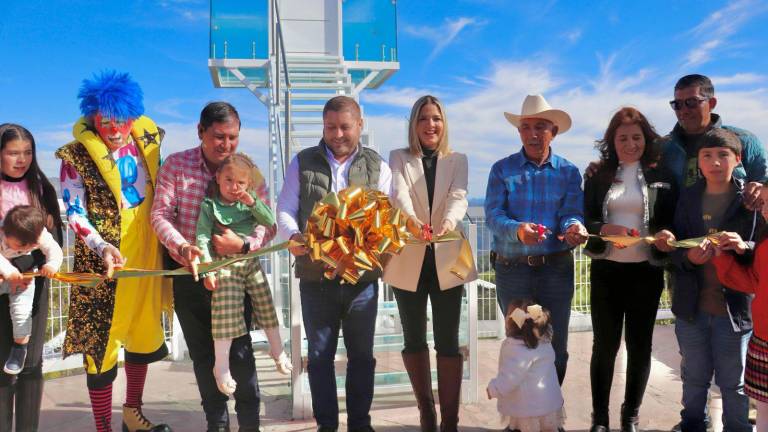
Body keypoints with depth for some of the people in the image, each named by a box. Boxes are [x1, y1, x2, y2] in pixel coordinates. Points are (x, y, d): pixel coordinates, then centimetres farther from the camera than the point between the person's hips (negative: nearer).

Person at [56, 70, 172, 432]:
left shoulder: (147, 139, 1)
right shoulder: (77, 156, -11)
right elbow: (74, 212, -11)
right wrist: (102, 247, -25)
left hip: (146, 254, 5)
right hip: (103, 260, -5)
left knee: (145, 332, 16)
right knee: (102, 338, 0)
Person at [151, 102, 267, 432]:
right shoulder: (176, 164, -4)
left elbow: (267, 222, -9)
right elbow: (160, 213, -8)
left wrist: (244, 245, -28)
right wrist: (181, 246, -26)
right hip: (189, 272, 2)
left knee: (239, 349, -1)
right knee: (202, 352, 13)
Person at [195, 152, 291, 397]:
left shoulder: (249, 203, 6)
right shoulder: (210, 205, -6)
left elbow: (270, 223, 0)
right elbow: (202, 237, -10)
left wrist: (253, 203, -13)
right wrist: (207, 268, -18)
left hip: (251, 263, 4)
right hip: (225, 265, -4)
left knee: (266, 306, 11)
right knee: (225, 315, -7)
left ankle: (277, 351, 30)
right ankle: (221, 366, 6)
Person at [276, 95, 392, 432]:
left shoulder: (377, 167, 6)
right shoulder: (302, 163, 7)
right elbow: (285, 210, 3)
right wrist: (293, 236, -18)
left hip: (362, 275, 0)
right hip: (315, 275, 0)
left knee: (362, 354, 10)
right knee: (320, 355, 9)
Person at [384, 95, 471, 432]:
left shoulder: (457, 160, 7)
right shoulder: (399, 158, 4)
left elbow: (458, 198, -11)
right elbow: (399, 194, -15)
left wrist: (448, 222, -34)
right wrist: (411, 218, -37)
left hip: (446, 260, 0)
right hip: (409, 260, 0)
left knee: (448, 341, 1)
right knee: (414, 340, 10)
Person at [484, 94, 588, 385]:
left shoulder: (569, 172, 5)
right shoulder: (502, 170, 1)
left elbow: (571, 212, -6)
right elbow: (493, 214, -10)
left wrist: (574, 227, -31)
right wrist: (517, 230, -31)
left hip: (557, 269, 1)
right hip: (512, 270, -1)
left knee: (556, 348, 10)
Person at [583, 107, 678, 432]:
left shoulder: (662, 176, 3)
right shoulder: (598, 175, 4)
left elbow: (672, 222, 4)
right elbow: (585, 220, 0)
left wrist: (668, 237, -19)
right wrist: (604, 229, -20)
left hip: (646, 271, 0)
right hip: (606, 270, 0)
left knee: (639, 344, 10)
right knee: (604, 344, 7)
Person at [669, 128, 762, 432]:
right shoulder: (688, 198, 1)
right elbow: (674, 248, 1)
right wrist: (689, 257, -20)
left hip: (736, 307, -2)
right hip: (691, 306, 3)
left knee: (734, 383, 12)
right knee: (694, 378, 19)